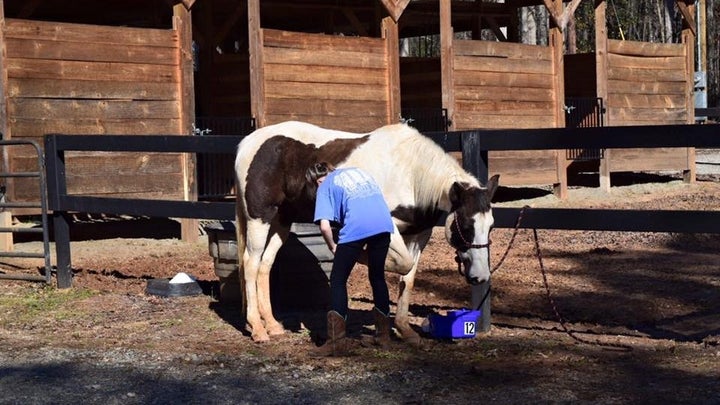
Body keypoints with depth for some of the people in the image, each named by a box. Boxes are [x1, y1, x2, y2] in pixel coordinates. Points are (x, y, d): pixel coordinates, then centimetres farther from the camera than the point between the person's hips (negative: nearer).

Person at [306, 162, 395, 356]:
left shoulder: (324, 187, 14)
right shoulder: (357, 170, 31)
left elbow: (325, 226, -1)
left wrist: (332, 246, 19)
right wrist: (367, 244, 32)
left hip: (356, 229, -5)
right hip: (384, 225, 5)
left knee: (338, 280, 8)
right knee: (378, 277, 22)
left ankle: (337, 341, 0)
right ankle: (384, 335, 31)